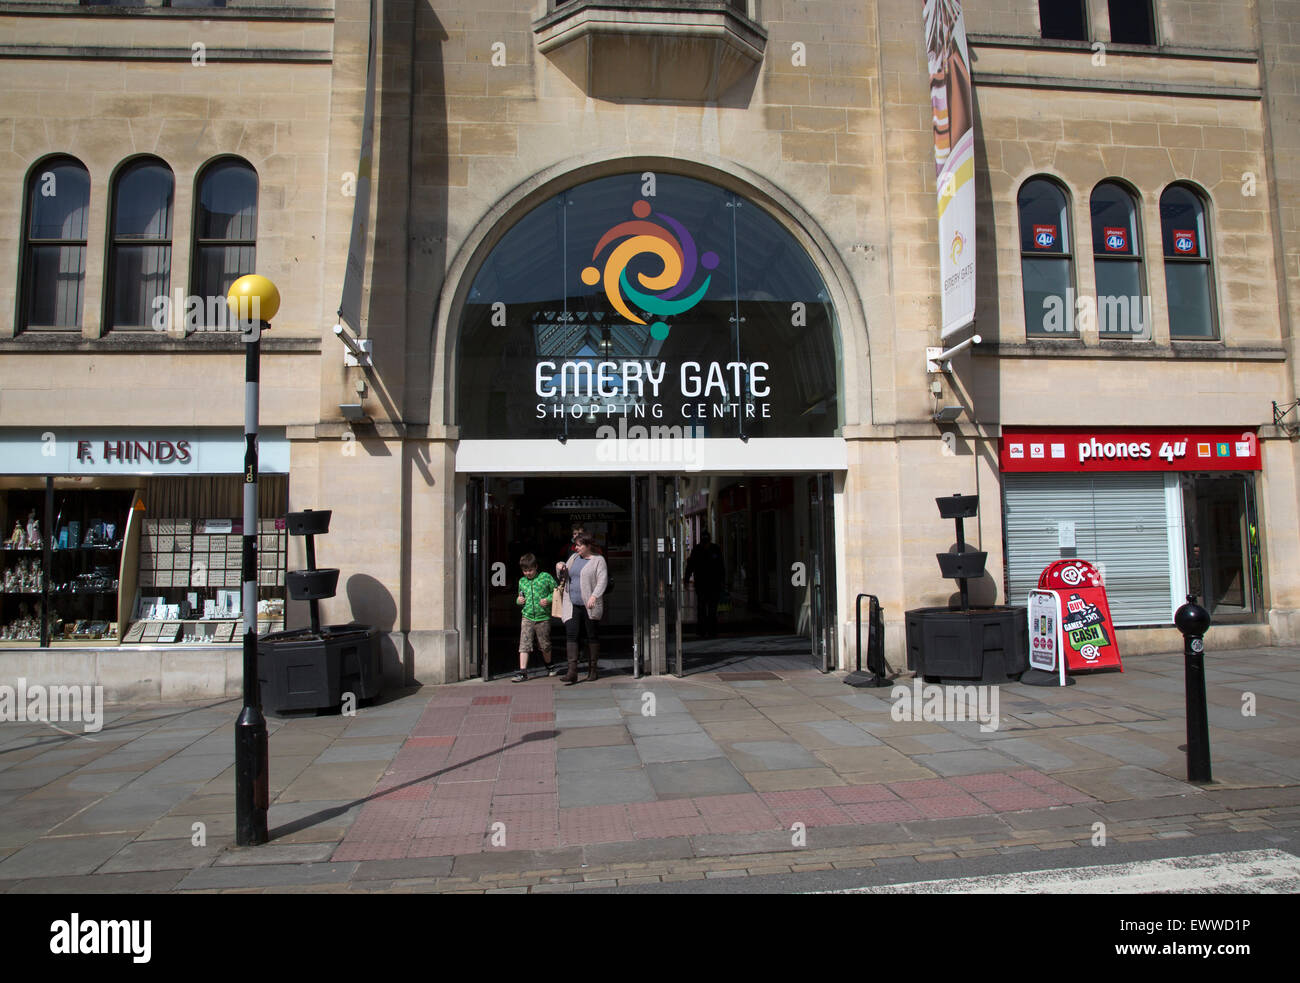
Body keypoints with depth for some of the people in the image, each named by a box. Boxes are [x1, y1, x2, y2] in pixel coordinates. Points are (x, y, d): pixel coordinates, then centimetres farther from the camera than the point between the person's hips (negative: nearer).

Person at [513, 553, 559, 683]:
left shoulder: (546, 577, -3)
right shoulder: (522, 581, 9)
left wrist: (548, 600, -14)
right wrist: (518, 600, 2)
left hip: (543, 617, -2)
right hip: (527, 618, 2)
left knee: (545, 645, 11)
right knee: (524, 645, -7)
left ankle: (549, 665, 34)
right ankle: (522, 672, -5)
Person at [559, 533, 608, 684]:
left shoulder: (598, 560, -1)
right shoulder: (573, 558, 16)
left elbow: (602, 580, -10)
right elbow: (564, 576, 26)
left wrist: (594, 596, -24)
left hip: (589, 606, -4)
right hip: (572, 605, 4)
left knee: (592, 636, 5)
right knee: (571, 635, -9)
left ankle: (592, 669, 17)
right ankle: (572, 672, -12)